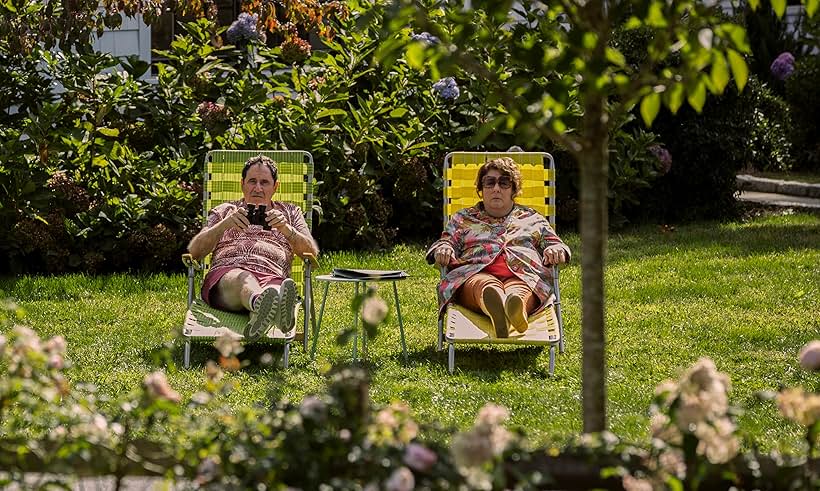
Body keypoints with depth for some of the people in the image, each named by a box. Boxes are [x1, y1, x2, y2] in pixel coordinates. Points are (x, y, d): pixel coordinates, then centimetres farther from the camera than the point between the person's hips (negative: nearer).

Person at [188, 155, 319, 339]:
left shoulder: (289, 212, 33)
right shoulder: (224, 210, 32)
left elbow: (312, 252, 15)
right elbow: (194, 251, 14)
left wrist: (286, 229, -6)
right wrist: (224, 225, -5)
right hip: (225, 273, -1)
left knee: (273, 287, -40)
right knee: (243, 279, -40)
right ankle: (261, 303, -77)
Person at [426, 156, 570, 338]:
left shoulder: (533, 219, 33)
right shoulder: (463, 218, 33)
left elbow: (556, 245, 25)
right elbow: (445, 242, 22)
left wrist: (556, 250, -2)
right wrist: (442, 251, -5)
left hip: (524, 276, 0)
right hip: (475, 273, 0)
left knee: (518, 290, -41)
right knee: (484, 285, -42)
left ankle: (516, 307, -77)